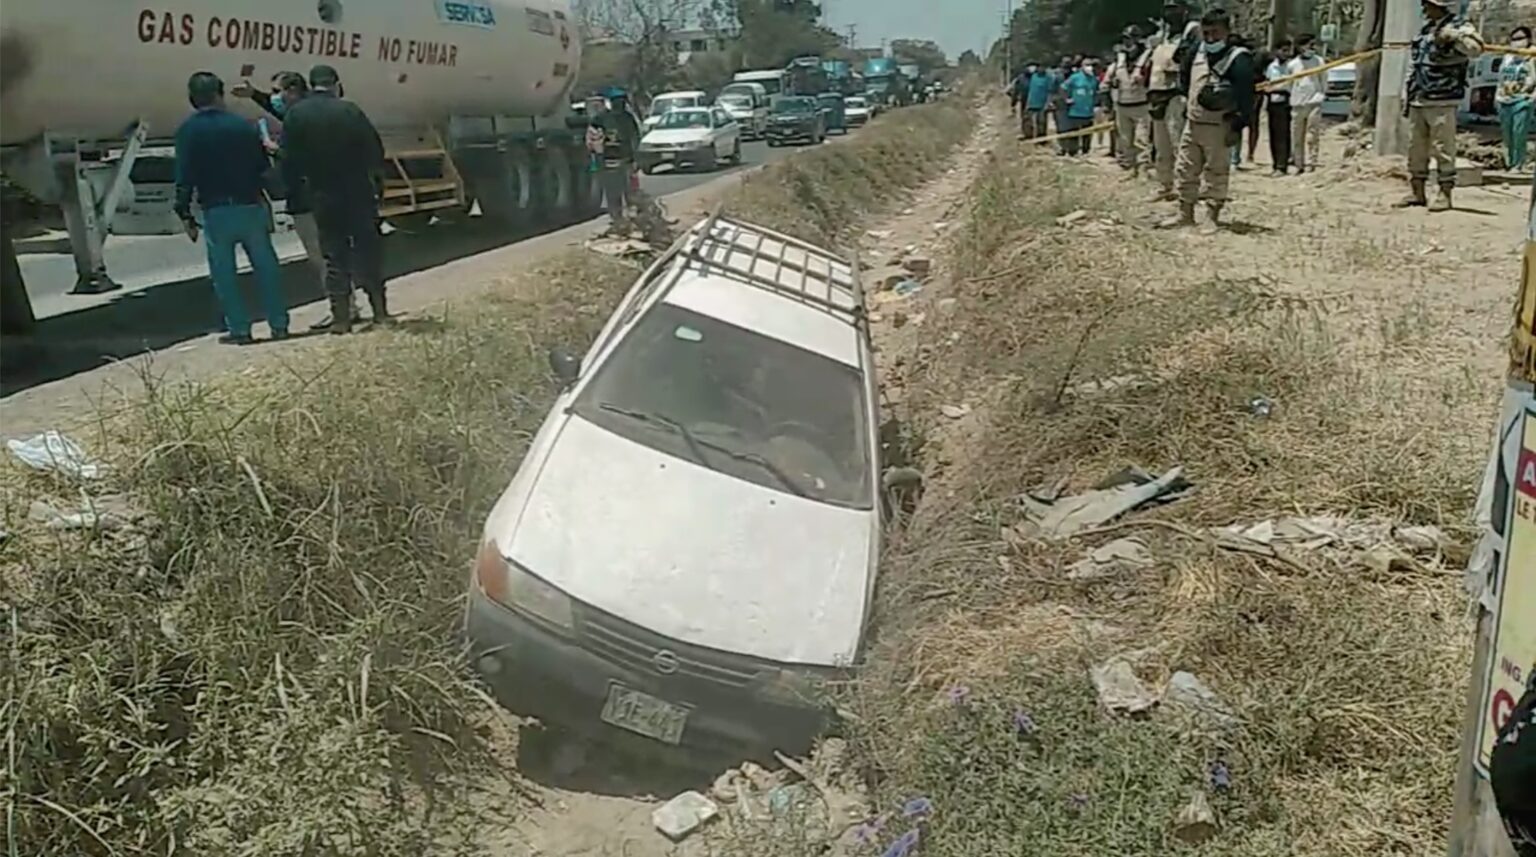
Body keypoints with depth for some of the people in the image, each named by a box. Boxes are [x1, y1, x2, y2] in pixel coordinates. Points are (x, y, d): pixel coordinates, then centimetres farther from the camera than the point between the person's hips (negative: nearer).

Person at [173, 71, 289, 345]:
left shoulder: (188, 131, -4)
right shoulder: (243, 125, 0)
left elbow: (184, 177, -7)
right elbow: (263, 168, 4)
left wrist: (185, 215, -2)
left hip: (216, 211, -1)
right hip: (250, 206, 2)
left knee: (223, 272, 6)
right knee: (266, 266, 9)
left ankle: (239, 328, 5)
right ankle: (279, 324, 11)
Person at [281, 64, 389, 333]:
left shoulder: (296, 114, -2)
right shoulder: (348, 110, -8)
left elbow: (290, 158, -3)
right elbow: (375, 148, -6)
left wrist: (298, 185, 9)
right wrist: (377, 180, 8)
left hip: (323, 196, 1)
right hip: (358, 192, -1)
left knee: (334, 255, 7)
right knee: (368, 250, 8)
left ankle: (341, 318, 5)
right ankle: (380, 311, 9)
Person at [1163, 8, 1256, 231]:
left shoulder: (1238, 59, -13)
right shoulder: (1197, 54, 8)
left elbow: (1246, 96, -16)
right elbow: (1185, 77, 29)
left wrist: (1238, 127, -18)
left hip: (1219, 126, -7)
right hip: (1192, 123, 7)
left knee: (1216, 172, 0)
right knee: (1186, 170, 12)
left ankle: (1213, 217, 7)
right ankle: (1185, 213, 22)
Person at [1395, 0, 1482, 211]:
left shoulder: (1458, 27, -6)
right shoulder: (1425, 30, 17)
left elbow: (1475, 48, -24)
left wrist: (1454, 37, -38)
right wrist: (1408, 96, 20)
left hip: (1441, 101, -8)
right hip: (1417, 101, 8)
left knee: (1443, 149, -5)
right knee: (1415, 148, 11)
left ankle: (1445, 194, 0)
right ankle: (1417, 192, 19)